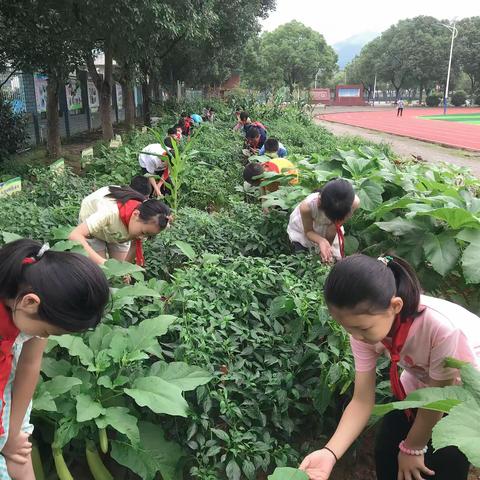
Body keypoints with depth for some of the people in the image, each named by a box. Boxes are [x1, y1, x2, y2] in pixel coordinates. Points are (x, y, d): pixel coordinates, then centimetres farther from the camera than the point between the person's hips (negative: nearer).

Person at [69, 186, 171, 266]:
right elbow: (75, 235, -52)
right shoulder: (110, 212, -45)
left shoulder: (146, 219, -30)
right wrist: (101, 261, -62)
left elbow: (135, 245, -19)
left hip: (118, 233, 4)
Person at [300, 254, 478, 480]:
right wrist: (330, 453, -34)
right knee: (386, 453, -2)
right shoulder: (366, 325, -26)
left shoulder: (443, 328, -42)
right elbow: (362, 401, -19)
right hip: (421, 383, 4)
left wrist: (412, 449, -8)